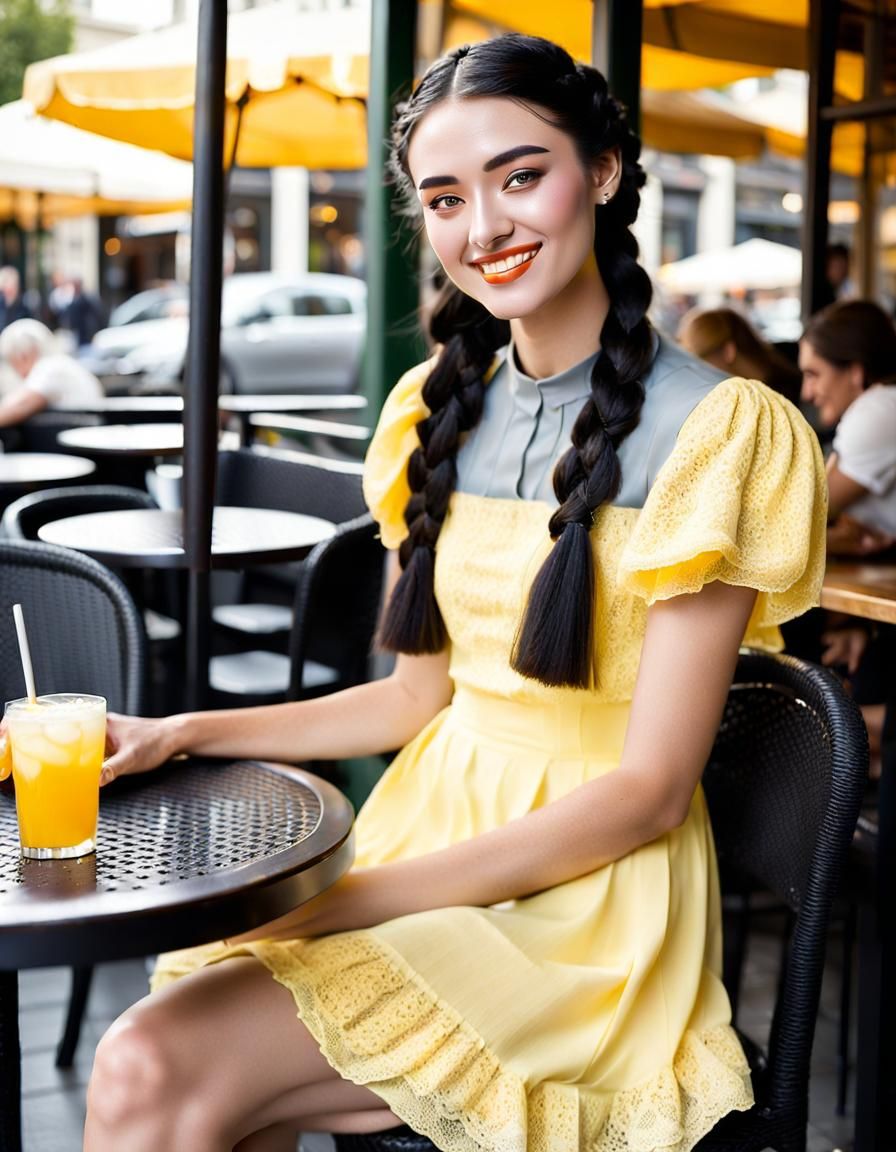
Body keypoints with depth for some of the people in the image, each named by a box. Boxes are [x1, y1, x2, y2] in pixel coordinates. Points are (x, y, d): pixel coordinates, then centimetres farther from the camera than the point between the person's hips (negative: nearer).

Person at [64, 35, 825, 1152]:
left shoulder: (718, 429, -11)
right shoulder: (440, 409, 8)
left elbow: (650, 790, -14)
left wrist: (349, 900, -18)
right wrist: (184, 735, 5)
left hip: (590, 903, -5)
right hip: (427, 831, 6)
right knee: (152, 1051, -17)